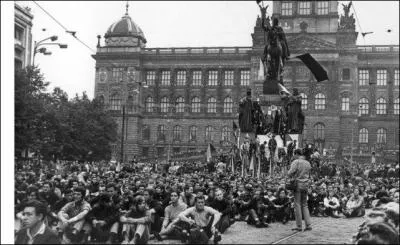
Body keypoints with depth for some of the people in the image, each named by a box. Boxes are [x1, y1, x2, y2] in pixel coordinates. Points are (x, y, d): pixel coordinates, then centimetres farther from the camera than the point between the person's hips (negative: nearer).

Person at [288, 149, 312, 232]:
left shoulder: (296, 162, -11)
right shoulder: (308, 163, 9)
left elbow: (290, 173, -18)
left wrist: (291, 175, 3)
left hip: (297, 185, -6)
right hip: (305, 185, 6)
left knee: (297, 205, 0)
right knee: (304, 205, 13)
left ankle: (299, 226, 2)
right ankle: (308, 225, 6)